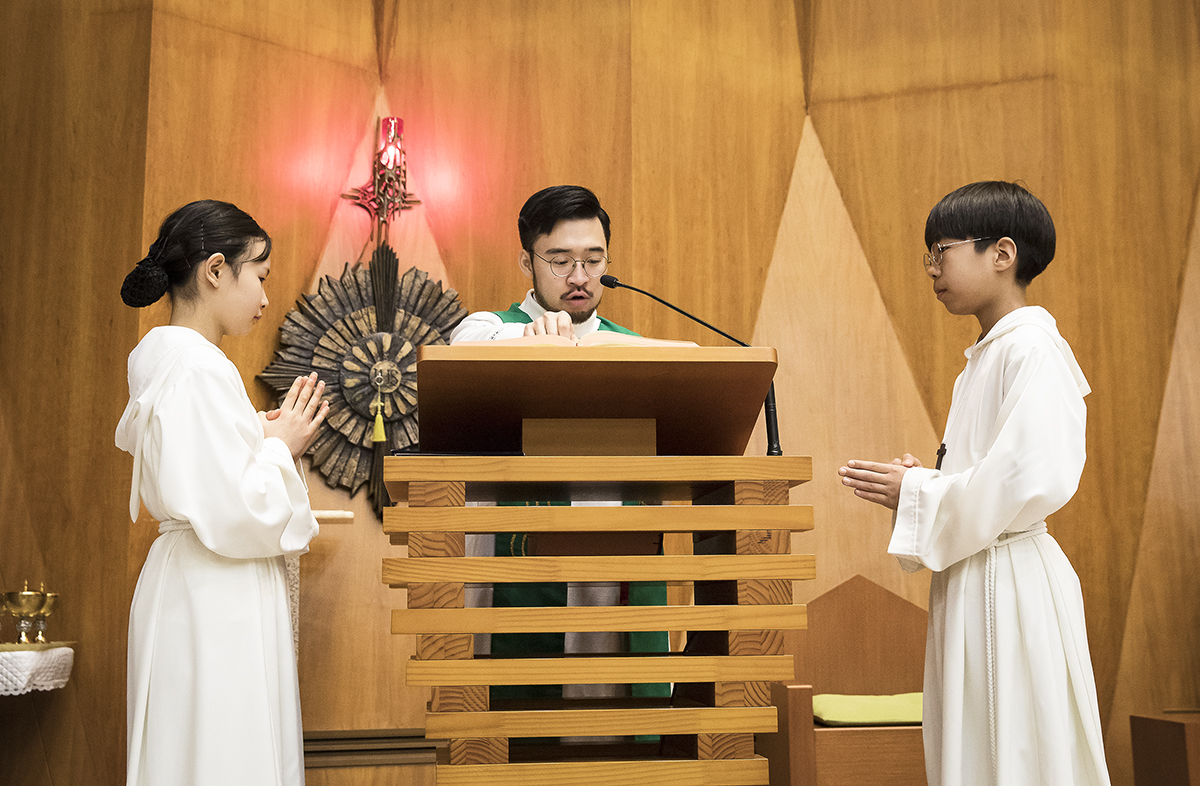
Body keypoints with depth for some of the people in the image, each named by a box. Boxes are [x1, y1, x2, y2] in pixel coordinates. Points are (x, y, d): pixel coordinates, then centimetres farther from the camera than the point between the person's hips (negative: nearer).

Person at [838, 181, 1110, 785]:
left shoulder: (1033, 349, -14)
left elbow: (1037, 477, -25)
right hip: (969, 574, 10)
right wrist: (922, 482, 4)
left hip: (1007, 580, -10)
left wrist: (917, 493, -16)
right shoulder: (985, 356, 17)